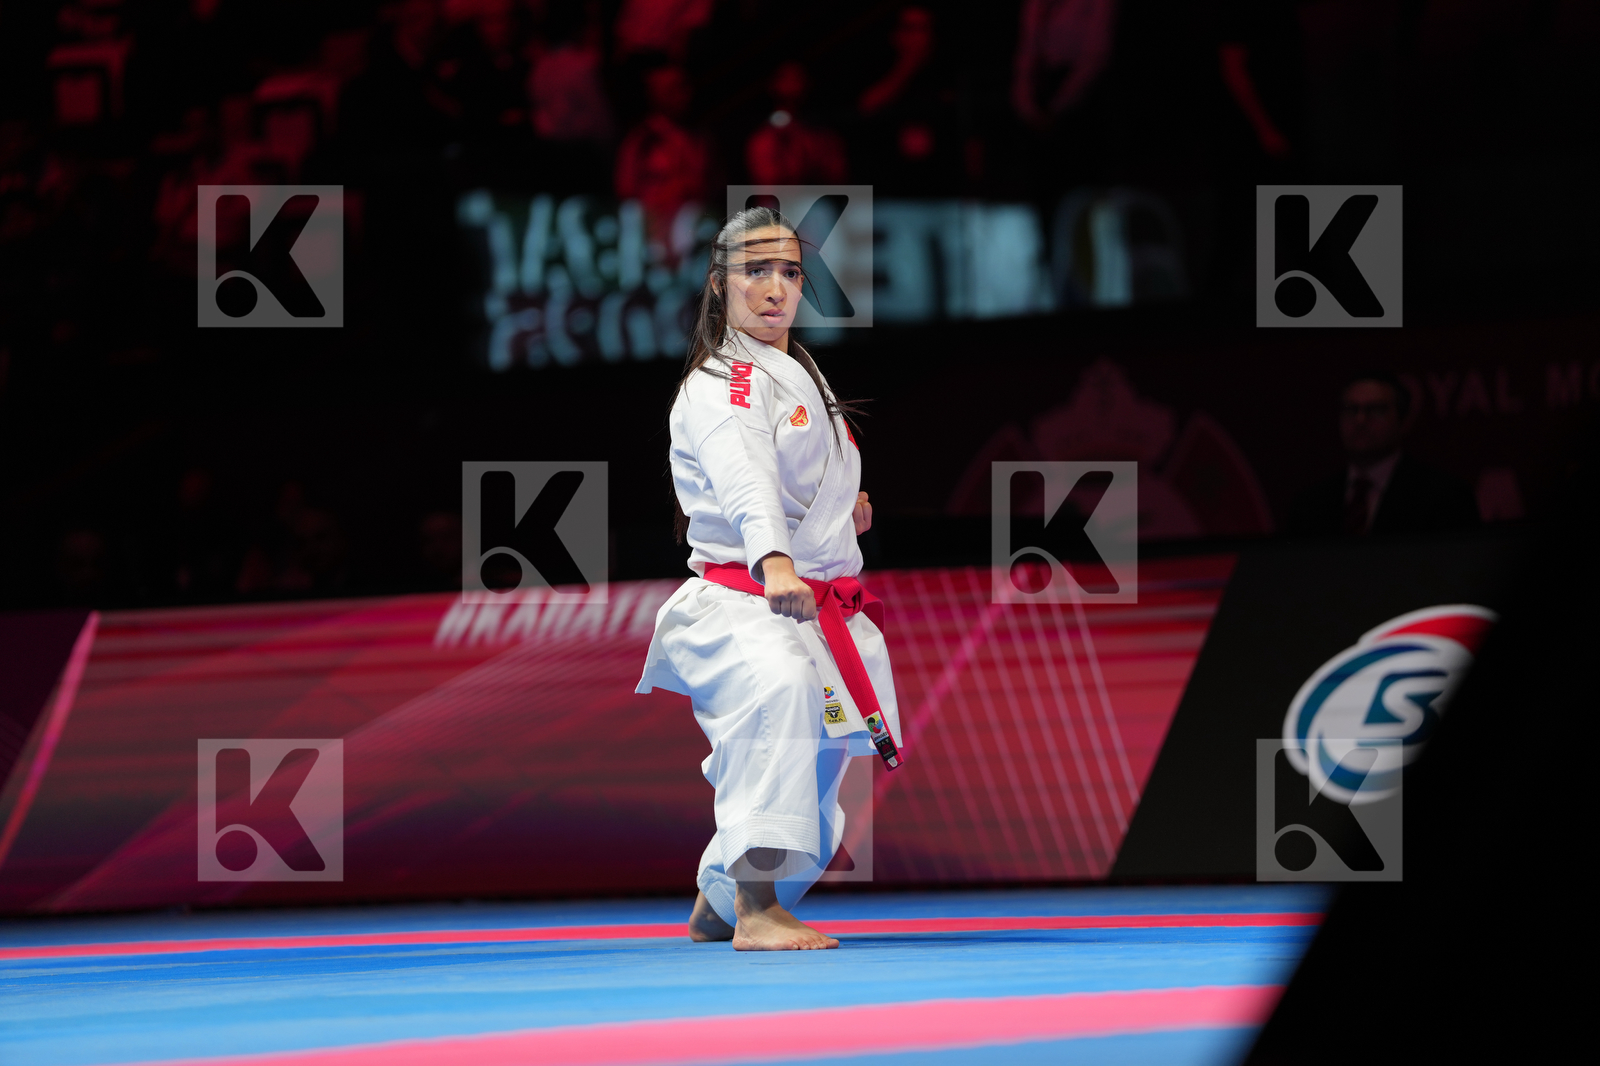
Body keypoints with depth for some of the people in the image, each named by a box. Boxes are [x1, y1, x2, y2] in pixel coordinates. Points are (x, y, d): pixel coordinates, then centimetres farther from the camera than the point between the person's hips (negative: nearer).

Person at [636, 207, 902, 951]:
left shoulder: (798, 374, 18)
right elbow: (745, 480, -32)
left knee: (813, 799, 16)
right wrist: (773, 563, -50)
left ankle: (716, 911, 45)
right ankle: (756, 910, -48)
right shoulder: (719, 388, -11)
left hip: (813, 610, 9)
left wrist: (843, 511, 16)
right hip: (740, 604, -9)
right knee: (779, 688, -41)